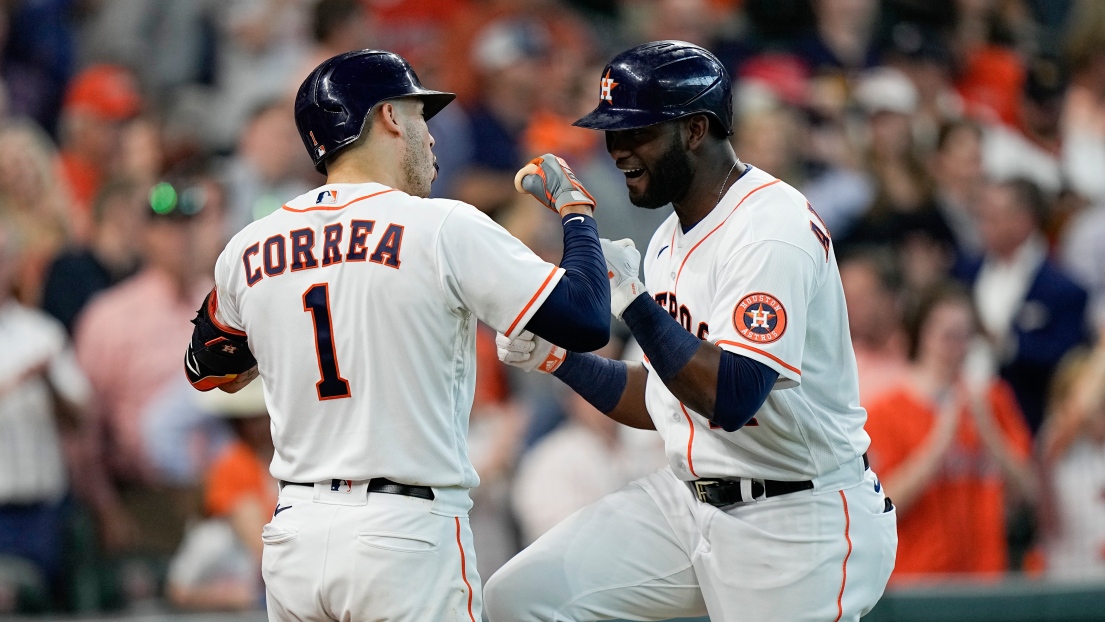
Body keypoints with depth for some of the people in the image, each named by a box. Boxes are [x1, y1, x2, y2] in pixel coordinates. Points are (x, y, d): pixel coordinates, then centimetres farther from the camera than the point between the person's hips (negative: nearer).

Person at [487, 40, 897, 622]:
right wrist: (555, 356, 7)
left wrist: (631, 299, -29)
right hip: (689, 503, 9)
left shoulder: (772, 229, -18)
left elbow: (732, 398, -29)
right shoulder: (671, 241, 11)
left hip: (797, 525, -9)